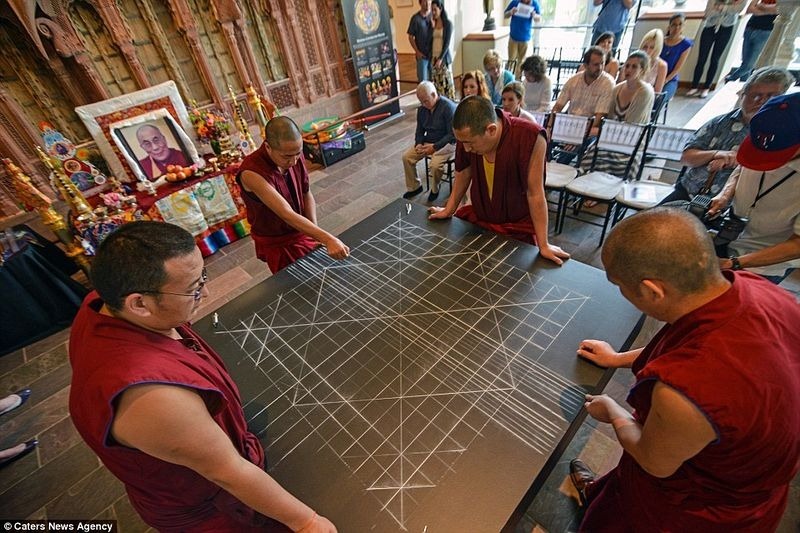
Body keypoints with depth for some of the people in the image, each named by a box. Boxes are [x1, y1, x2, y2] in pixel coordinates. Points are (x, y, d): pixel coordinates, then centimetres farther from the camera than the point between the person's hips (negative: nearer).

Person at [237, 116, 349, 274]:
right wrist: (328, 239, -48)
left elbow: (306, 194, 1)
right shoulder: (251, 172, -31)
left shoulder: (295, 156, -13)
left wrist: (316, 234, -10)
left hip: (303, 233, 5)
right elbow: (287, 215, -40)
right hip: (278, 244, -5)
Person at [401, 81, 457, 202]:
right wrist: (418, 144, -9)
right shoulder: (422, 109, 2)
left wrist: (435, 147, -25)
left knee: (435, 165, -32)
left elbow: (452, 135, -21)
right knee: (406, 157, -7)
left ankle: (435, 190, -2)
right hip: (427, 142, 7)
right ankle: (414, 187, 9)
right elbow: (420, 130, 12)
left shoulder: (448, 107, -19)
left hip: (446, 143, -7)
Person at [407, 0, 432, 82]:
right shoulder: (416, 18, -5)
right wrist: (417, 51, -8)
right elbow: (410, 37, -1)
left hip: (434, 53, 3)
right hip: (422, 54, -3)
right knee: (422, 79, 3)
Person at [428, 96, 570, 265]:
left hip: (518, 228, -3)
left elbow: (535, 193, -24)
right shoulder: (467, 134, -16)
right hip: (478, 219, 4)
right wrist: (449, 210, 10)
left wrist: (543, 245, -18)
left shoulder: (530, 137, -30)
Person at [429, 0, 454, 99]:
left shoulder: (448, 23, -3)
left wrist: (441, 58, -17)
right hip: (434, 57, 5)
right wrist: (432, 57, 1)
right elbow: (432, 41, 12)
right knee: (436, 81, 2)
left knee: (446, 81, -3)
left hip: (444, 57, -4)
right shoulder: (433, 23, 11)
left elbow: (447, 43, -9)